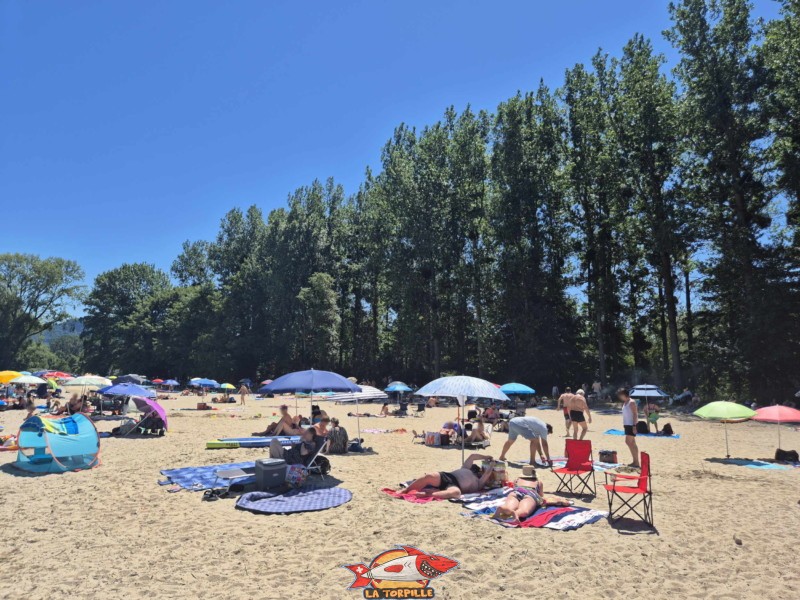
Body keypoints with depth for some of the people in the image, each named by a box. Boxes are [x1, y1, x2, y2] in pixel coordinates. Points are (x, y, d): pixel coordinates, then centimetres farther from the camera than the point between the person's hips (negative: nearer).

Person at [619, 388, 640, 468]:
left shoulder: (631, 402, -13)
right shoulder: (625, 402, 14)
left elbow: (635, 414, -17)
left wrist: (634, 426, -21)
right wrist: (624, 424, 14)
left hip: (631, 425, -9)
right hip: (627, 425, 9)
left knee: (628, 442, -11)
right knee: (632, 444, 11)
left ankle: (636, 462, -6)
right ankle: (635, 461, 16)